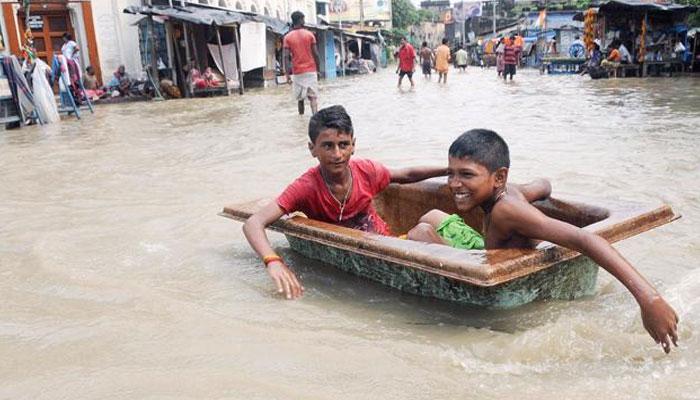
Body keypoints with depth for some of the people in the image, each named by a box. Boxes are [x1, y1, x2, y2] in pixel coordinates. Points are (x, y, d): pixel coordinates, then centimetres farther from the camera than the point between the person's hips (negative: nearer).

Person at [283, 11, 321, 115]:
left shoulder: (287, 37, 2)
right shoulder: (309, 34, 1)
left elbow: (286, 57, -5)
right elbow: (315, 54, -1)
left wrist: (287, 74, -4)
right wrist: (318, 69, 9)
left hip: (297, 72, 1)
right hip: (311, 70, -1)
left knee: (300, 97, 15)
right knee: (313, 96, -5)